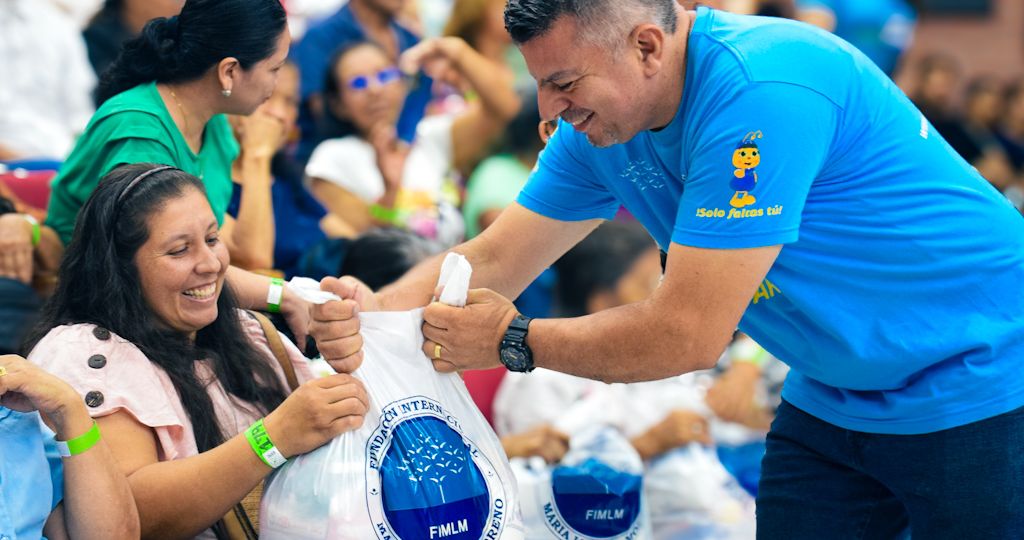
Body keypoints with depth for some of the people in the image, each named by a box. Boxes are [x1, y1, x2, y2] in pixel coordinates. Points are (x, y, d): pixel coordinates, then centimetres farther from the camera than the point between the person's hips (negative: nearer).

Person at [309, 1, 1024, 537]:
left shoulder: (760, 92, -32)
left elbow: (686, 337, -30)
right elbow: (493, 261, 1)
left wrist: (514, 342, -18)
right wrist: (374, 312, -18)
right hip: (833, 400, 8)